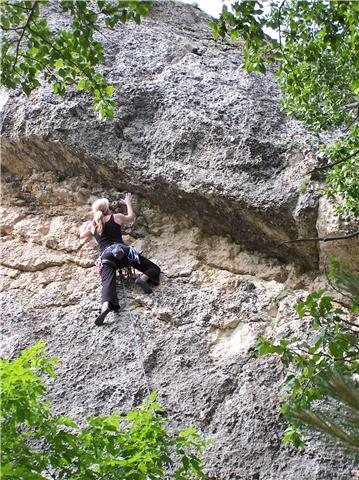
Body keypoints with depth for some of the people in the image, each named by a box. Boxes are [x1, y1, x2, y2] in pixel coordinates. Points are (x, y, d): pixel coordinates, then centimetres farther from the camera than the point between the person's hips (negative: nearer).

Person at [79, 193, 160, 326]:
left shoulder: (92, 225, 18)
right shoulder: (116, 217, 13)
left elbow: (82, 236, 39)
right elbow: (131, 217, 33)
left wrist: (84, 226, 60)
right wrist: (128, 203, 49)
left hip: (105, 255, 1)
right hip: (122, 250, -1)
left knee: (107, 282, -22)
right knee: (154, 269, 5)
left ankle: (105, 305, -55)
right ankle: (142, 278, -30)